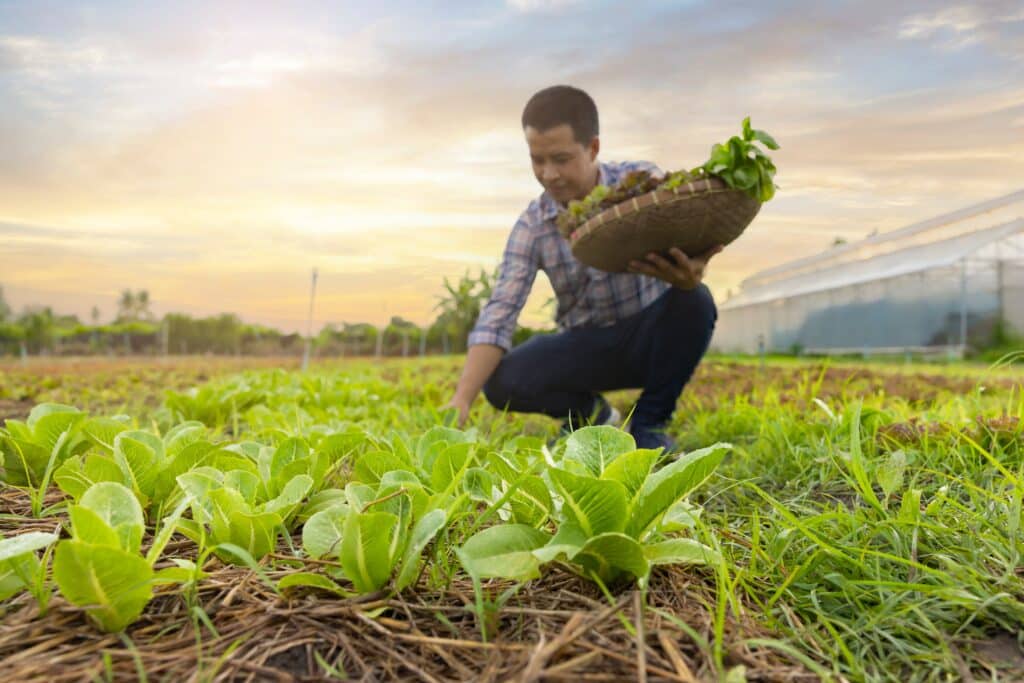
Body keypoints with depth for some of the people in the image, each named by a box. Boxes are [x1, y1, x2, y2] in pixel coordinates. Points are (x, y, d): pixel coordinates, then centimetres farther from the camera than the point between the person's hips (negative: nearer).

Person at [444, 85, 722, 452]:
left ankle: (649, 422, -8)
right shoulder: (531, 227, -11)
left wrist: (690, 272, -56)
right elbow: (498, 314, -18)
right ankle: (590, 413, 9)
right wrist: (462, 397, -32)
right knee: (502, 382, -23)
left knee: (694, 301, -33)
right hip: (588, 346, 1)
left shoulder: (642, 182, -13)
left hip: (651, 337, -1)